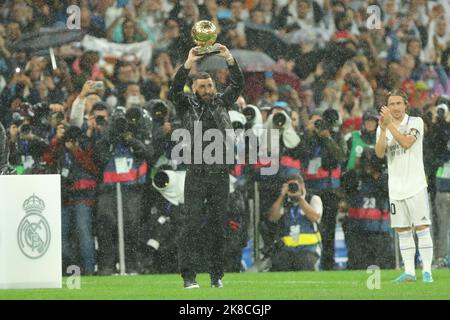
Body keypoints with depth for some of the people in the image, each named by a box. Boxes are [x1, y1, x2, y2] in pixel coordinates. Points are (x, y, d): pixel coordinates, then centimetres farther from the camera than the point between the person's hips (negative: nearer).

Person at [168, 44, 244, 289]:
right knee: (192, 224, -7)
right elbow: (175, 90, -13)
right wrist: (188, 64, -24)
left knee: (218, 226, 6)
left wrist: (229, 59, -13)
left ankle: (216, 275, 12)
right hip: (196, 175, -2)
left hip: (220, 176, 2)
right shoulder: (187, 105, 4)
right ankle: (188, 276, -8)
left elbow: (238, 85, 0)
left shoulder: (221, 102, 11)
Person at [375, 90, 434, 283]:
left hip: (415, 185, -4)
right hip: (396, 187, 4)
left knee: (422, 227, -8)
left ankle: (427, 271, -8)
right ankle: (409, 272, 10)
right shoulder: (382, 127, 9)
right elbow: (379, 153, -5)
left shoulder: (416, 122, -2)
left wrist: (390, 124, -23)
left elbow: (406, 142, -19)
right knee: (402, 230, 6)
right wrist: (383, 129, -17)